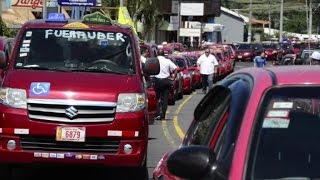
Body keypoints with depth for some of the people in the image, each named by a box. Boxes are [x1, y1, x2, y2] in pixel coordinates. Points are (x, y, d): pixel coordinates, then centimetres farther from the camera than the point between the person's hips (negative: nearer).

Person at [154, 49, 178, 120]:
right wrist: (173, 78, 2)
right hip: (166, 81, 1)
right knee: (165, 99, 6)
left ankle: (158, 114, -3)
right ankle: (163, 115, 4)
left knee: (157, 98, 8)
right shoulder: (167, 61, 2)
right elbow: (176, 69, -4)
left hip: (157, 80, -1)